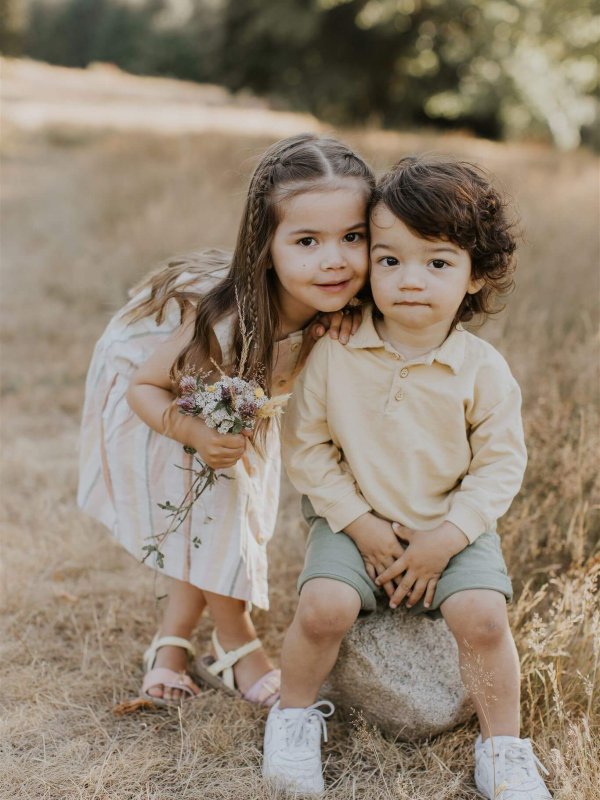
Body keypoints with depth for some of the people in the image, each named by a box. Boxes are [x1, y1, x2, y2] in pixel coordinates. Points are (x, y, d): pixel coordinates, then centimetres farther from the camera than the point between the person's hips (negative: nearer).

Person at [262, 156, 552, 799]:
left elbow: (501, 464, -4)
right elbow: (305, 444, -4)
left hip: (453, 529, 0)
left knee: (482, 616, -22)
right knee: (323, 608, -24)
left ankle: (502, 746, 4)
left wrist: (447, 537, -15)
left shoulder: (483, 371, -10)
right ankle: (295, 712, 8)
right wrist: (357, 521, -11)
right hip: (355, 522, 0)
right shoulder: (334, 356, -10)